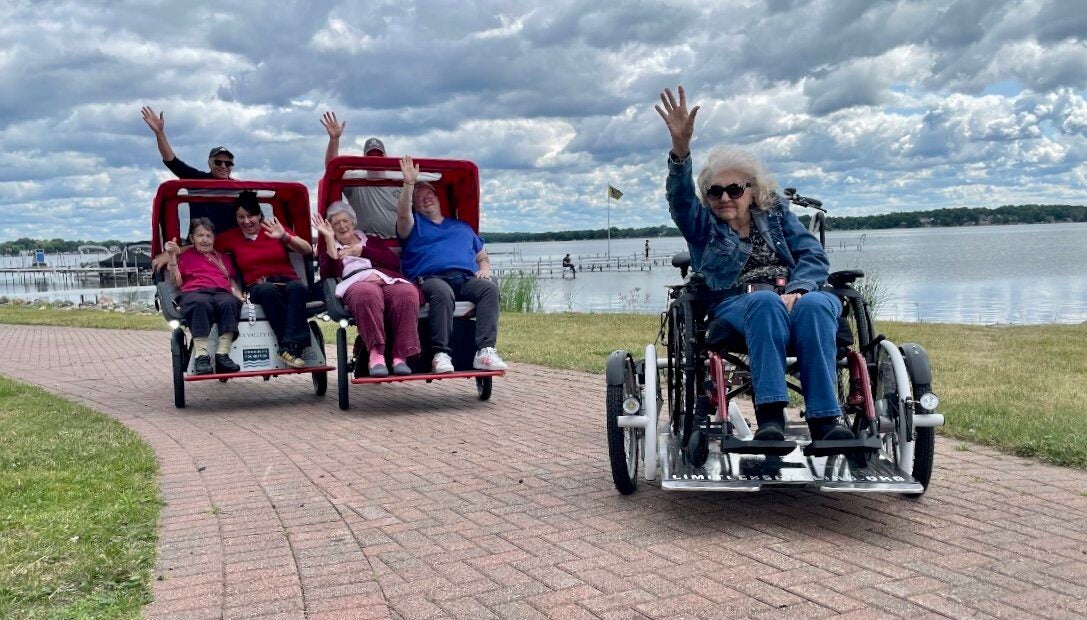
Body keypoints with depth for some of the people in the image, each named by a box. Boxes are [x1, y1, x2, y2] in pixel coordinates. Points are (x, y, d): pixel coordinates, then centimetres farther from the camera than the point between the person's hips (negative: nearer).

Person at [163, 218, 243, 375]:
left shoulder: (222, 259, 36)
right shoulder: (186, 257, 28)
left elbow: (232, 282, 29)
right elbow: (177, 282, 14)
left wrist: (239, 297, 7)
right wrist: (172, 258, 2)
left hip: (222, 293, 2)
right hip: (194, 293, -2)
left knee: (230, 303, -37)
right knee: (201, 303, -41)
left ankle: (222, 354, -46)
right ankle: (201, 355, -50)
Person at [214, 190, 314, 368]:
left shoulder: (274, 230, 12)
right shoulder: (231, 237, 16)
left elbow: (308, 250, 2)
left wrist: (285, 237, -14)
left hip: (287, 282, 0)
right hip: (258, 286, 0)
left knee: (297, 287, -36)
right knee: (267, 290, -38)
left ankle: (290, 346, -44)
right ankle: (292, 347, -43)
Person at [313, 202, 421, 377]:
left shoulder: (372, 241, 35)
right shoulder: (330, 248, 31)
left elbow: (394, 262, 14)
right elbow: (330, 274, 6)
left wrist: (361, 251, 9)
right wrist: (329, 239, 4)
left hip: (388, 280, 2)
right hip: (357, 282, -2)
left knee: (407, 292, -36)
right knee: (367, 293, -42)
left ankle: (400, 356, -40)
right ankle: (376, 354, -46)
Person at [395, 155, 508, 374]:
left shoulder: (462, 227, 35)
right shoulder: (414, 225, 25)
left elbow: (483, 257, 33)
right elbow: (403, 214, 1)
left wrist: (484, 270, 10)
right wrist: (409, 184, -11)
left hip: (467, 278, 3)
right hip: (431, 278, -3)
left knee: (489, 288, -30)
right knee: (442, 292, -40)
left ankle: (485, 351, -41)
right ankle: (441, 354, -42)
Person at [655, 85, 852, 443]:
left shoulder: (777, 214, 25)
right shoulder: (702, 225, 20)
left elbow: (814, 256, 11)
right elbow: (680, 196, -3)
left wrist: (796, 290, -12)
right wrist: (681, 147, -23)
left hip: (796, 295, 2)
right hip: (736, 304, -2)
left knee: (813, 305, -34)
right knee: (765, 301, -37)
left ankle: (825, 419, -42)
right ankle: (770, 414, -48)